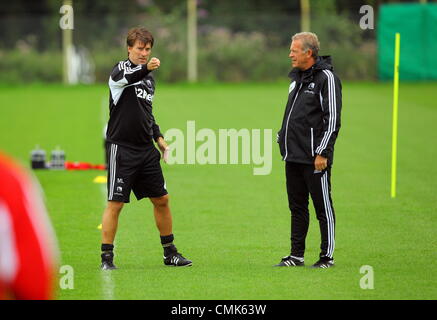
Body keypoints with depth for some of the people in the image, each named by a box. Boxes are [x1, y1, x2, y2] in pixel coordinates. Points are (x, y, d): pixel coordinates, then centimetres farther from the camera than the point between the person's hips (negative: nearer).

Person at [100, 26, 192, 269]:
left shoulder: (149, 77, 15)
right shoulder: (122, 68, -7)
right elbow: (125, 76, -33)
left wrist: (159, 138, 14)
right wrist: (146, 68, -54)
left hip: (146, 149, 7)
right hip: (121, 147, -7)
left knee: (162, 199, 9)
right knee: (115, 203, -7)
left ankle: (170, 253, 21)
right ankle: (107, 257, 0)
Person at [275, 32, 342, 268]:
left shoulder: (326, 78, -10)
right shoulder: (297, 78, 16)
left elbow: (332, 119, -14)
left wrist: (322, 153, -17)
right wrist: (282, 139, 17)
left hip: (314, 158, -8)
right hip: (293, 156, 8)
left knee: (323, 207, -1)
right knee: (297, 207, 11)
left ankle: (327, 256, 4)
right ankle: (297, 255, 17)